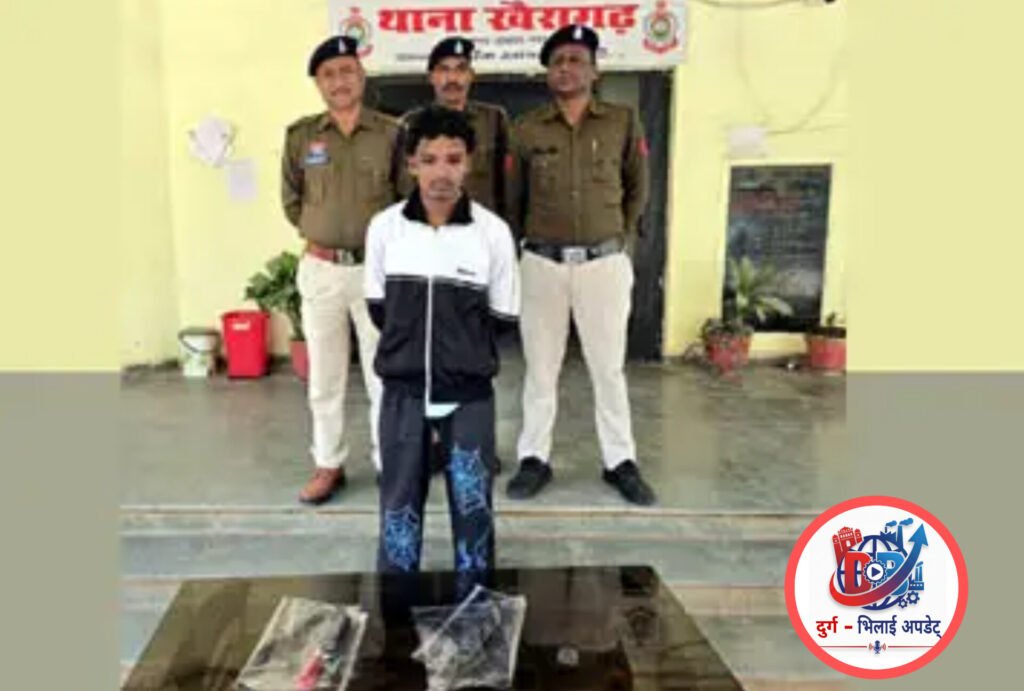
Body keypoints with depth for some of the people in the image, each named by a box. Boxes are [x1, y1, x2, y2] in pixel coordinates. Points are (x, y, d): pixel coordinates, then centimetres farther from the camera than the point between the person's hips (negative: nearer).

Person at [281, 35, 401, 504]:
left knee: (385, 374, 6)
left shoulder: (390, 133, -2)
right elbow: (290, 198, 14)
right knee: (324, 376, 9)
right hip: (321, 269, 2)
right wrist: (314, 236, 7)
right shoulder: (300, 135, 3)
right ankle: (328, 465, 23)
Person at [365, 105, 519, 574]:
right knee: (400, 505, 14)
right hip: (402, 390, 1)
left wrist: (463, 345, 5)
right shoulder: (384, 227, -5)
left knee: (473, 505, 11)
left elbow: (502, 318, 1)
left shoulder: (493, 231, -9)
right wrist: (411, 342, 5)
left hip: (469, 394, -1)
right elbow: (378, 309, 7)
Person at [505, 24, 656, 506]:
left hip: (604, 263, 0)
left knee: (609, 367, 7)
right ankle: (534, 459, 20)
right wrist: (526, 243, 8)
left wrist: (621, 239, 9)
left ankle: (620, 462, 20)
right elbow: (513, 197, 11)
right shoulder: (526, 129, 2)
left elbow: (638, 188, 12)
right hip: (542, 264, 1)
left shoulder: (623, 122, 2)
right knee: (540, 366, 8)